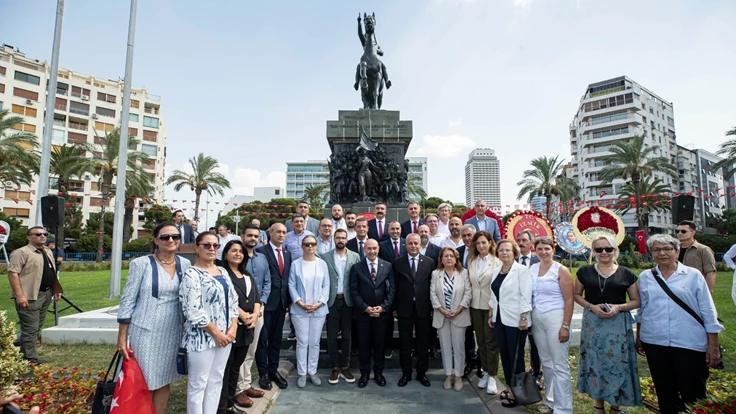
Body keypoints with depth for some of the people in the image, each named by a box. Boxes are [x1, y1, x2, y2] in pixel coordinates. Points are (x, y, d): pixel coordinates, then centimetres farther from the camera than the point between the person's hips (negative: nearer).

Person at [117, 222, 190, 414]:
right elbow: (127, 301, -7)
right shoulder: (141, 264, -9)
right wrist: (122, 337, -7)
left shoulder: (185, 264, 2)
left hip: (172, 333, 4)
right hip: (145, 332, -3)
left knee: (163, 382, 15)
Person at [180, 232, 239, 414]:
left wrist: (233, 328, -2)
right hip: (202, 337, -7)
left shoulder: (223, 272, 11)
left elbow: (233, 301, 12)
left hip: (225, 336, 7)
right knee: (198, 384, 5)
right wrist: (215, 333, -15)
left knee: (216, 381, 15)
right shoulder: (192, 274, -11)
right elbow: (193, 311, -18)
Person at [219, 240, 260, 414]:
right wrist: (241, 314, -18)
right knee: (224, 370, 0)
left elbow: (256, 297, 11)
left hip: (245, 329, 7)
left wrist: (255, 315, -5)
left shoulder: (248, 276, 16)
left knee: (235, 368, 16)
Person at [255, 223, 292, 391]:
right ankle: (263, 373, 17)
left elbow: (287, 278, 12)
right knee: (262, 339, 5)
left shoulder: (287, 254, 12)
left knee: (276, 339, 15)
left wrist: (288, 301, 8)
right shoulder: (261, 251, -9)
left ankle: (273, 370, 26)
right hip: (266, 301, -6)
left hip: (281, 302, 6)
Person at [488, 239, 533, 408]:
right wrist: (490, 315, 14)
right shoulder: (496, 272, 11)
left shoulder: (522, 270, -10)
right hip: (499, 319, 7)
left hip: (515, 320, -7)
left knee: (516, 356, 4)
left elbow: (525, 296, -14)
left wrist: (523, 318, -18)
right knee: (504, 354, 12)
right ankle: (510, 387, 26)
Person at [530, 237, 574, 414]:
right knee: (546, 363, 16)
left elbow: (569, 300, -10)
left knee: (560, 366, 0)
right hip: (536, 319, 5)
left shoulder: (561, 270, -8)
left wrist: (565, 326, -14)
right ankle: (550, 400, 30)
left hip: (555, 318, -5)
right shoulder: (532, 269, 7)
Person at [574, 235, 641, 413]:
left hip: (618, 325, 0)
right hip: (593, 323, 1)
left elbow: (636, 301, 5)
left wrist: (619, 307, -13)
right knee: (595, 362, 8)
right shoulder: (585, 271, 1)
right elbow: (577, 295, 7)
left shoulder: (626, 274, 1)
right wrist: (591, 306, -10)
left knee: (617, 363, 4)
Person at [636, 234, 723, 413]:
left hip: (690, 344, -2)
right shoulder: (645, 277, 6)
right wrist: (638, 338, 14)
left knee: (693, 396, 4)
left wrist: (713, 345, -3)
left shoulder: (693, 275, -1)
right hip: (654, 343, 2)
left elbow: (708, 312, -1)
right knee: (665, 394, 14)